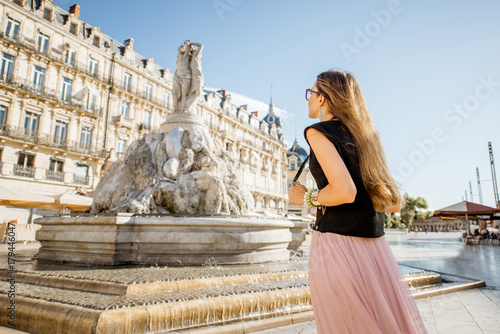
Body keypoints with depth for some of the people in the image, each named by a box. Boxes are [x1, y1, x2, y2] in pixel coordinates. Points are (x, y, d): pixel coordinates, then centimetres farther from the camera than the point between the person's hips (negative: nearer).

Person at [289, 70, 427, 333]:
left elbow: (345, 191, -21)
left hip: (336, 245, -7)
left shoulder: (318, 131, -5)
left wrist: (306, 197, -4)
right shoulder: (364, 136, 16)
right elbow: (394, 203, 15)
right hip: (375, 247, 8)